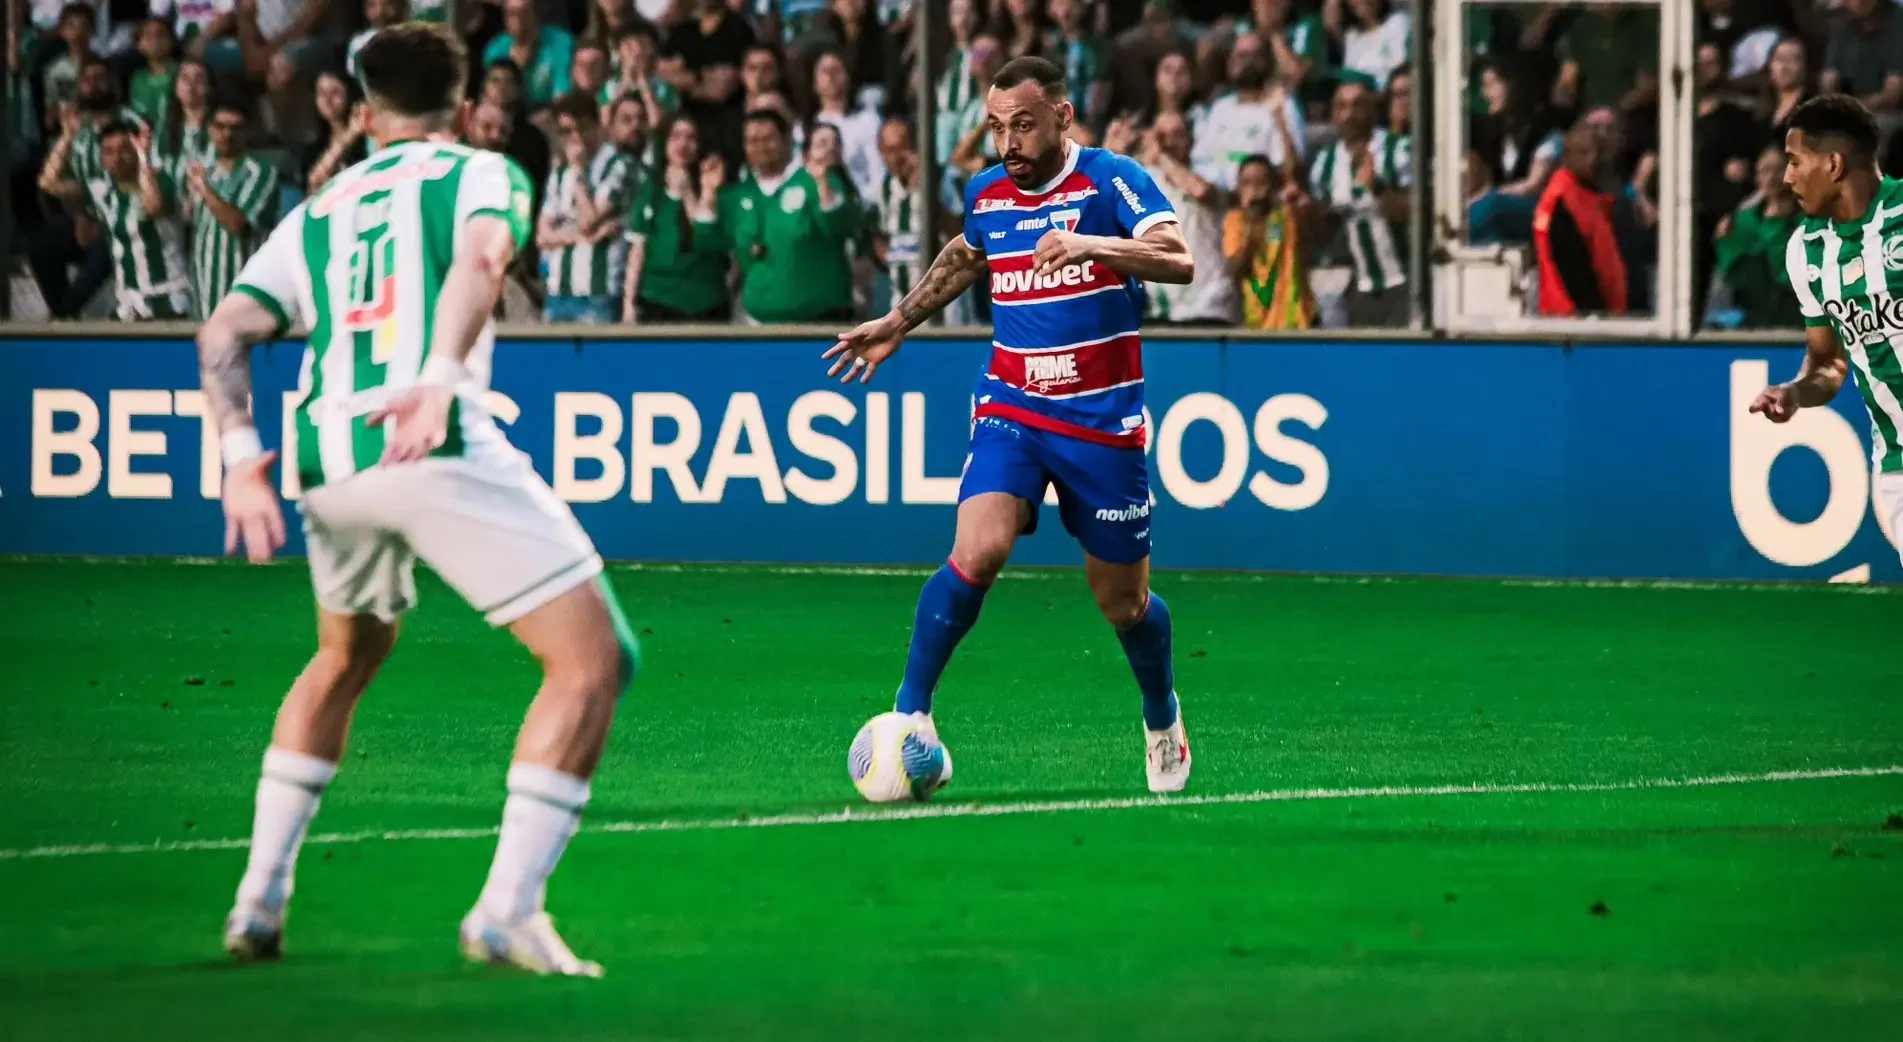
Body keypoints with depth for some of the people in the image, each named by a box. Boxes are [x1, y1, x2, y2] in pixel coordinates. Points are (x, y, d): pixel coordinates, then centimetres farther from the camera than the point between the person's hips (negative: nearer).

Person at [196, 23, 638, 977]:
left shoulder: (315, 213, 27)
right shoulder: (482, 174, 15)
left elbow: (224, 335, 14)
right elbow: (480, 260, -9)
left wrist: (240, 453, 5)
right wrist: (440, 380, -22)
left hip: (325, 459, 6)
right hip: (438, 444, -6)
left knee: (344, 663, 32)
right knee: (591, 661, -2)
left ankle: (260, 898, 28)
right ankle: (508, 910, -13)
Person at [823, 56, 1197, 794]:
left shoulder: (1110, 180, -10)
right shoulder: (985, 194, 5)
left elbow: (1179, 261, -24)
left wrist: (1092, 245, -38)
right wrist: (899, 323, 27)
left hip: (1103, 421, -2)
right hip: (1010, 409, 2)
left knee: (1121, 601, 8)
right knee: (977, 552, -23)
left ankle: (1161, 719, 37)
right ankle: (910, 711, -13)